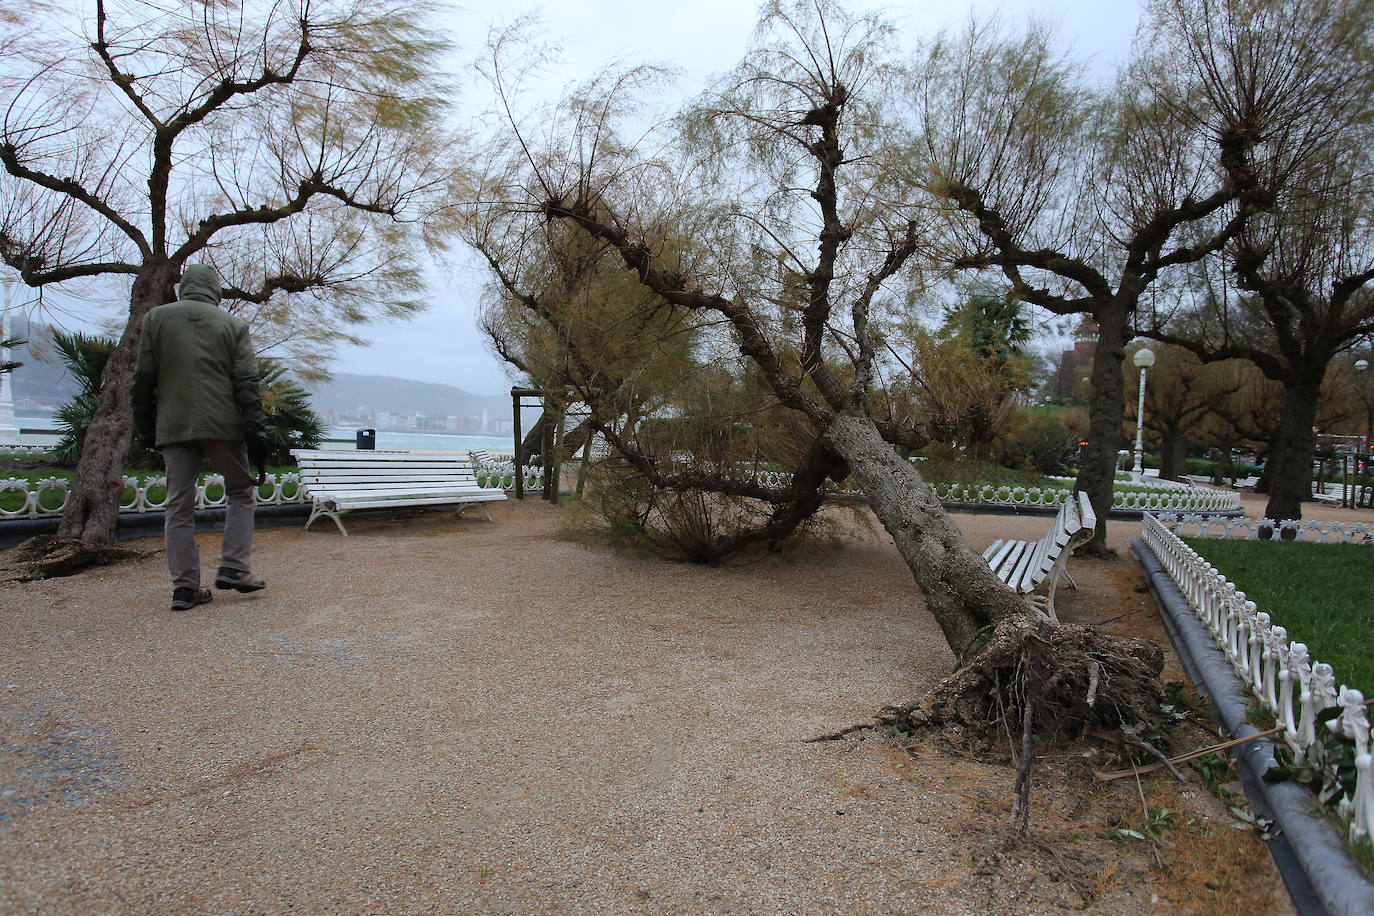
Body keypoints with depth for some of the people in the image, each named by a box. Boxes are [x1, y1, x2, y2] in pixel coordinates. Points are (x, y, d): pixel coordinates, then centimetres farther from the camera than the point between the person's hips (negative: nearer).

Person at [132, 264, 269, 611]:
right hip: (223, 425, -2)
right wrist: (254, 429, -4)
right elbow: (247, 383, -3)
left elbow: (143, 379, 6)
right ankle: (234, 568, 3)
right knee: (241, 492, 13)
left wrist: (145, 427, 15)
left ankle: (185, 586, 5)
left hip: (174, 427, 2)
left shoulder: (156, 318, 8)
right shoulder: (233, 324, 4)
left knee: (179, 505, 5)